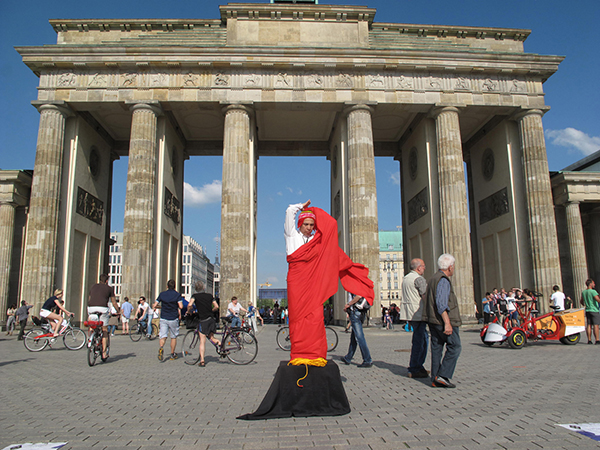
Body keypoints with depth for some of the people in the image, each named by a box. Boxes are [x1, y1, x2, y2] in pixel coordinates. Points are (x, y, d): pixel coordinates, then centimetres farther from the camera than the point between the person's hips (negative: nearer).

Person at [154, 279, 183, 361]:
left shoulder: (162, 294, 4)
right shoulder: (177, 294, -4)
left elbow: (155, 305, 2)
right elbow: (180, 306, -15)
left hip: (163, 318, 1)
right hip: (173, 318, -1)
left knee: (163, 336, 1)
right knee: (174, 337, 13)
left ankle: (161, 348, -28)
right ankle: (172, 354, 21)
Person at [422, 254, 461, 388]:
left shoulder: (432, 279, 17)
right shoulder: (443, 280, -13)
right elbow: (441, 303, -22)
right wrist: (447, 323, -24)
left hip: (433, 321, 9)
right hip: (443, 320, -9)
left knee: (436, 348, 9)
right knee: (454, 347, -2)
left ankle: (435, 380, 11)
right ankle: (443, 375, -8)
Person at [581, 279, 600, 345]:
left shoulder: (583, 292, 11)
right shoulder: (593, 291, -12)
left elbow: (582, 302, 22)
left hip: (587, 310, 7)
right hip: (594, 310, -6)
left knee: (589, 325, 6)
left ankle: (589, 340, 7)